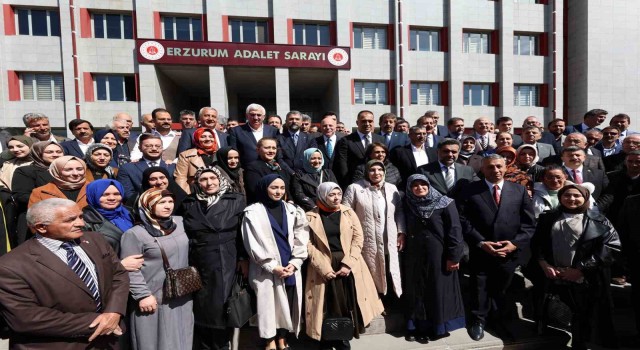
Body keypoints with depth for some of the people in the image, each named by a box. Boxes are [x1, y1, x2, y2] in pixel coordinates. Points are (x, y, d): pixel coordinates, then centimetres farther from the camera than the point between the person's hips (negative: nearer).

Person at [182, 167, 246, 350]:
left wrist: (244, 259, -7)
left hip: (227, 265, -2)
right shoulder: (189, 203, 5)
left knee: (222, 310, 5)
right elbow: (183, 235, 7)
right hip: (199, 266, 2)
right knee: (202, 311, 12)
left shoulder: (236, 200, -2)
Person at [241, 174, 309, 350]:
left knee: (287, 305, 9)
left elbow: (300, 239, 5)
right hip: (266, 270, -3)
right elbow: (254, 244, -8)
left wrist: (294, 263, -6)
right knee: (269, 305, 1)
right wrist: (273, 266, -11)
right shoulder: (253, 212, -3)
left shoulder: (292, 210, 8)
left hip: (290, 268, 3)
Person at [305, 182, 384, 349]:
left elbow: (358, 237, 0)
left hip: (348, 266, 2)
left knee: (348, 304, 8)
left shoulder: (348, 212, 4)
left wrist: (348, 264, -10)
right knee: (328, 306, 4)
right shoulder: (311, 216, -3)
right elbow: (308, 244, -7)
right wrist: (324, 268, -14)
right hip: (324, 268, -2)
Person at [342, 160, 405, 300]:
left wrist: (401, 232, 4)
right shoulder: (355, 188, -3)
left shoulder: (392, 188, 10)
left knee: (391, 276, 11)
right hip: (367, 243, -4)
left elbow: (399, 211, 14)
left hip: (389, 243, 4)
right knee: (371, 279, 6)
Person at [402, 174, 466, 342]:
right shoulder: (407, 204, 1)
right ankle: (419, 327, 26)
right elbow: (405, 229, 7)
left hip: (438, 256, -3)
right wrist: (405, 251, 3)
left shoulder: (445, 203, -10)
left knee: (439, 290, 8)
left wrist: (454, 256, -14)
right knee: (417, 292, 12)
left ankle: (439, 327, 25)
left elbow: (454, 230, -11)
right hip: (414, 256, 4)